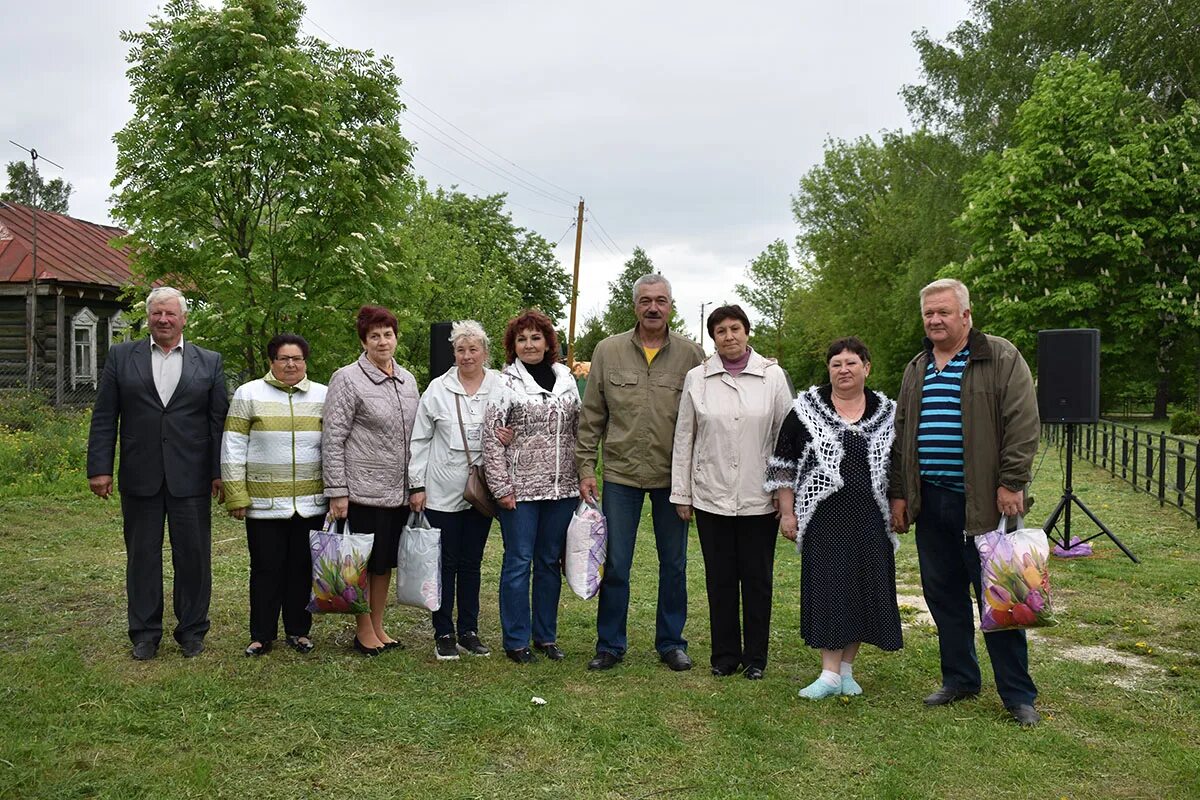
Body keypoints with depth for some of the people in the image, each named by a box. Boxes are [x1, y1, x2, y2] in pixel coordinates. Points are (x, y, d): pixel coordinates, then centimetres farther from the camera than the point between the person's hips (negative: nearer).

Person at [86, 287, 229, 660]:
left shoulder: (209, 362, 6)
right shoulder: (121, 356, 7)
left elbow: (219, 420, 4)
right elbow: (104, 417, 4)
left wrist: (219, 472, -1)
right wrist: (99, 468, -2)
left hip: (191, 479, 0)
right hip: (139, 476, 1)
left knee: (193, 556, 6)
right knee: (142, 556, 9)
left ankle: (192, 630, 19)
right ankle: (144, 633, 21)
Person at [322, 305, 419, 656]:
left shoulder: (408, 379, 11)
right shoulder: (347, 379, -7)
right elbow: (332, 439, -10)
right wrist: (336, 491, -13)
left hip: (399, 491, 6)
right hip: (364, 491, -6)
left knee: (386, 561, 14)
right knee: (364, 562, 4)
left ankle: (378, 627, 26)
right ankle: (363, 631, 18)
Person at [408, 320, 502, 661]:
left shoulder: (501, 387, 0)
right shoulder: (438, 388, -1)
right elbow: (420, 439, 2)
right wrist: (417, 485, -1)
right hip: (443, 492, -1)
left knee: (471, 563, 11)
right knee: (446, 563, 6)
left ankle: (468, 632, 22)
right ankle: (444, 634, 16)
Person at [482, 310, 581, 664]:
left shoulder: (567, 379, 8)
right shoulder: (505, 383, -4)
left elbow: (580, 432, 13)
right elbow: (492, 440, -6)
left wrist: (584, 478, 9)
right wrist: (501, 488, -9)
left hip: (562, 488, 4)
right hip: (520, 489, -4)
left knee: (550, 562, 12)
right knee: (518, 562, 3)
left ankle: (546, 636, 24)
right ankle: (516, 641, 14)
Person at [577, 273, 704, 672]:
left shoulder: (691, 355, 0)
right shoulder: (608, 351, 1)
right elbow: (591, 417, 4)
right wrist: (586, 468, 0)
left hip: (673, 476, 0)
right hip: (620, 474, 0)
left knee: (673, 564, 11)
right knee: (615, 565, 6)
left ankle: (671, 642, 26)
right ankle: (610, 644, 21)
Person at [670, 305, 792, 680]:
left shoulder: (772, 376, 0)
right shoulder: (696, 378, 3)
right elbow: (683, 438, 6)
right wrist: (681, 493, 4)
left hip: (759, 497, -1)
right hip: (711, 496, 1)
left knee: (757, 578, 8)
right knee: (720, 578, 9)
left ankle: (755, 656, 22)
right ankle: (725, 654, 22)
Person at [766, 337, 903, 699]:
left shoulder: (888, 413, 7)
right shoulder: (806, 410, 0)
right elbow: (785, 463, 1)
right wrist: (787, 512, -2)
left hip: (870, 520, 3)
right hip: (824, 517, -3)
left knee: (862, 590, 6)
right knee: (828, 589, -4)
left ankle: (846, 668, 20)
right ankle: (830, 674, 1)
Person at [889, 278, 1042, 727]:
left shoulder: (1001, 359, -2)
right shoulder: (916, 369, 15)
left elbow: (1023, 425, -9)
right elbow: (901, 435, 18)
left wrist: (1011, 484, -15)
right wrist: (899, 493, 13)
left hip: (982, 501, -6)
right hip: (930, 502, 6)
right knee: (943, 596, 12)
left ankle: (1018, 694, 12)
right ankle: (959, 679, 26)